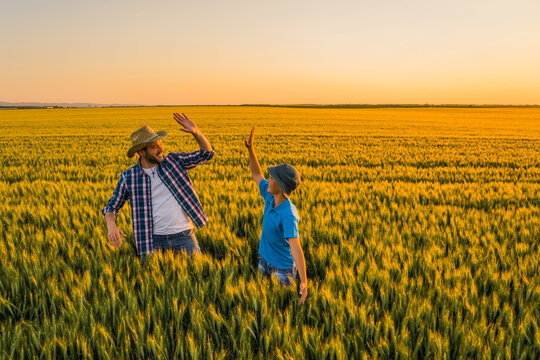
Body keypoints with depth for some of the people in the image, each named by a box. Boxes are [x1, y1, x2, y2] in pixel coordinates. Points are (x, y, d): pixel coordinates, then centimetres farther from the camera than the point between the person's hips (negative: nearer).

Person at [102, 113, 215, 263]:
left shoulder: (173, 161, 3)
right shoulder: (128, 177, 0)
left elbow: (206, 153, 5)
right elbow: (112, 206, 9)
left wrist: (196, 132, -13)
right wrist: (111, 225, -14)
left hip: (183, 234, 1)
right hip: (154, 239, 0)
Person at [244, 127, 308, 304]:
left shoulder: (288, 215, -33)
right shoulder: (270, 197, -10)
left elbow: (295, 247, -40)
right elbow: (256, 174, 8)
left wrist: (304, 282, -45)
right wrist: (250, 148, -1)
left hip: (283, 268, -7)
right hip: (265, 259, 7)